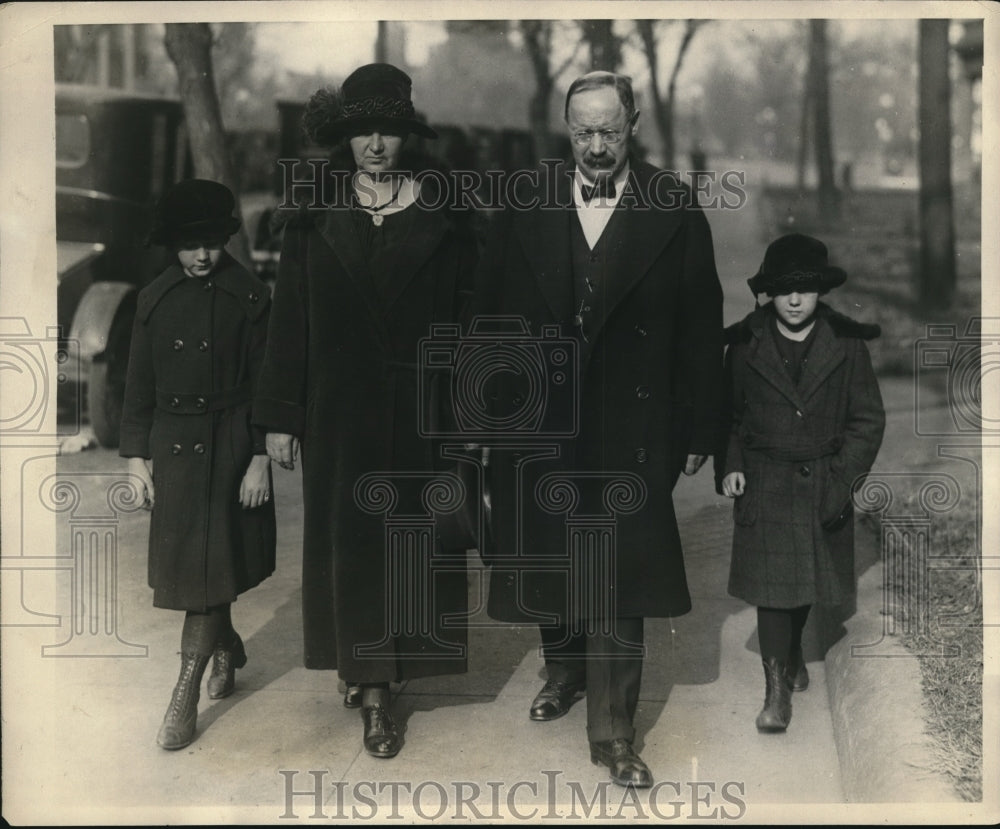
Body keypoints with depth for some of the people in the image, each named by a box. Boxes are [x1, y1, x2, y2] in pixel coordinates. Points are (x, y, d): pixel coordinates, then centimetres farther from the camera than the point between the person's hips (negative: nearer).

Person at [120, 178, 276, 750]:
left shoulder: (249, 297, -5)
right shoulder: (155, 299, 5)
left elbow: (264, 382, -5)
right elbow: (140, 385, 10)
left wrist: (260, 458, -10)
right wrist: (137, 454, 6)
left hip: (228, 445, -4)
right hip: (172, 445, 4)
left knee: (208, 570, -6)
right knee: (187, 566, 11)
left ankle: (185, 700, -2)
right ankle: (228, 646, 37)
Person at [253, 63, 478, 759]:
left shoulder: (442, 213, 1)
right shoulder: (314, 217, 3)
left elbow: (470, 311, 1)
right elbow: (290, 321, 3)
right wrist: (280, 416, 1)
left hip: (422, 413, 0)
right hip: (341, 413, 0)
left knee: (416, 538, 5)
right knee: (353, 539, 2)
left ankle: (377, 667, 23)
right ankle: (374, 696, 11)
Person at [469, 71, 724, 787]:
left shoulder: (674, 210, -4)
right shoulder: (527, 206, 1)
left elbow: (701, 327, -2)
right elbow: (490, 311, 5)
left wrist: (699, 429, -1)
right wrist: (487, 405, 3)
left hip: (629, 429, -2)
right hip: (539, 421, 3)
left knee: (620, 578, -1)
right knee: (547, 559, 16)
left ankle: (614, 731, 10)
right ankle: (565, 669, 40)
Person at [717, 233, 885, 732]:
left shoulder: (846, 345, -3)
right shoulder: (746, 346, -2)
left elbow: (868, 419, 2)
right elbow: (728, 414, 8)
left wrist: (843, 475, -7)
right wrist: (729, 465, -4)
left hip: (823, 484, 1)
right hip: (763, 485, -1)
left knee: (810, 579, 16)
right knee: (770, 581, -6)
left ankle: (792, 652, 43)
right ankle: (776, 688, 2)